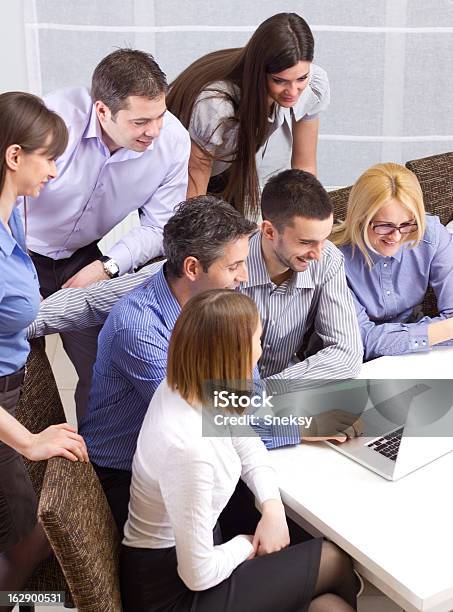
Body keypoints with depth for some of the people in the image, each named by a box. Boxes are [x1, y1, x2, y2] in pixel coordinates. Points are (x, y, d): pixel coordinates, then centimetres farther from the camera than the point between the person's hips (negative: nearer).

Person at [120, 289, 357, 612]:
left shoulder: (185, 386, -9)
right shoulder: (189, 448, -35)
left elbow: (248, 447, 8)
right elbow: (199, 575, -27)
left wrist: (273, 507, -7)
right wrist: (247, 545, -8)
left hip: (181, 550, 7)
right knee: (335, 561, 5)